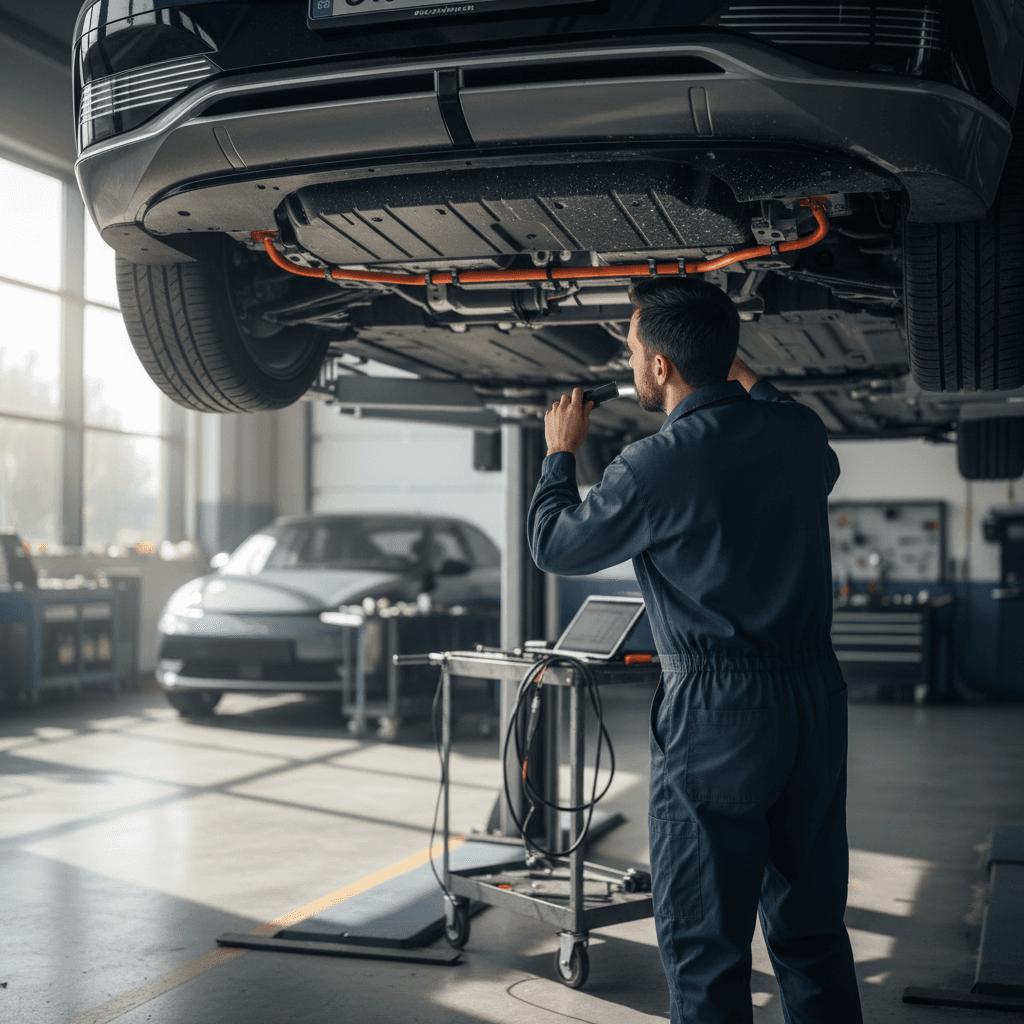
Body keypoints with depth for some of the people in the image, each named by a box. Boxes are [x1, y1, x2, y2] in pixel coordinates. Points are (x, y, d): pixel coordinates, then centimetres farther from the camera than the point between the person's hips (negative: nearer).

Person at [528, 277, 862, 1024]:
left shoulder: (656, 468, -17)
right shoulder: (798, 433, 1)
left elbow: (555, 547, 0)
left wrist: (562, 453, 17)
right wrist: (749, 381, 35)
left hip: (716, 716, -6)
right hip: (816, 696, 6)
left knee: (706, 941, 5)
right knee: (812, 928, 17)